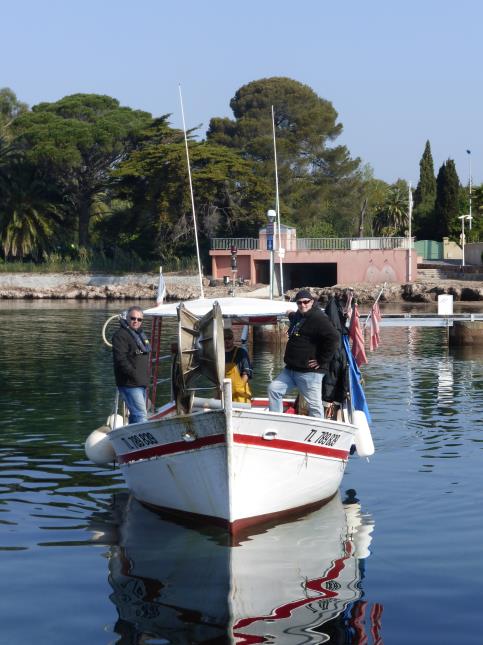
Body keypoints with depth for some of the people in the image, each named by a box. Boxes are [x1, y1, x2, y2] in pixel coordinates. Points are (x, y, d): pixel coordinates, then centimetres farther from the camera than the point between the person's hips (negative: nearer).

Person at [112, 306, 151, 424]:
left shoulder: (140, 333, 19)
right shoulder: (120, 335, -12)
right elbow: (121, 360, -21)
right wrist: (134, 375, -24)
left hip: (141, 383, 10)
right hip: (130, 384, -10)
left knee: (135, 415, 14)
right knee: (141, 415, -17)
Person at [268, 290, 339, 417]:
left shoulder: (318, 318, -13)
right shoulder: (297, 317, 16)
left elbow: (333, 338, -24)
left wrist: (322, 361, -19)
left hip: (309, 372, -9)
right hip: (290, 369, 9)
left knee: (314, 404, -6)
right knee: (273, 388, 5)